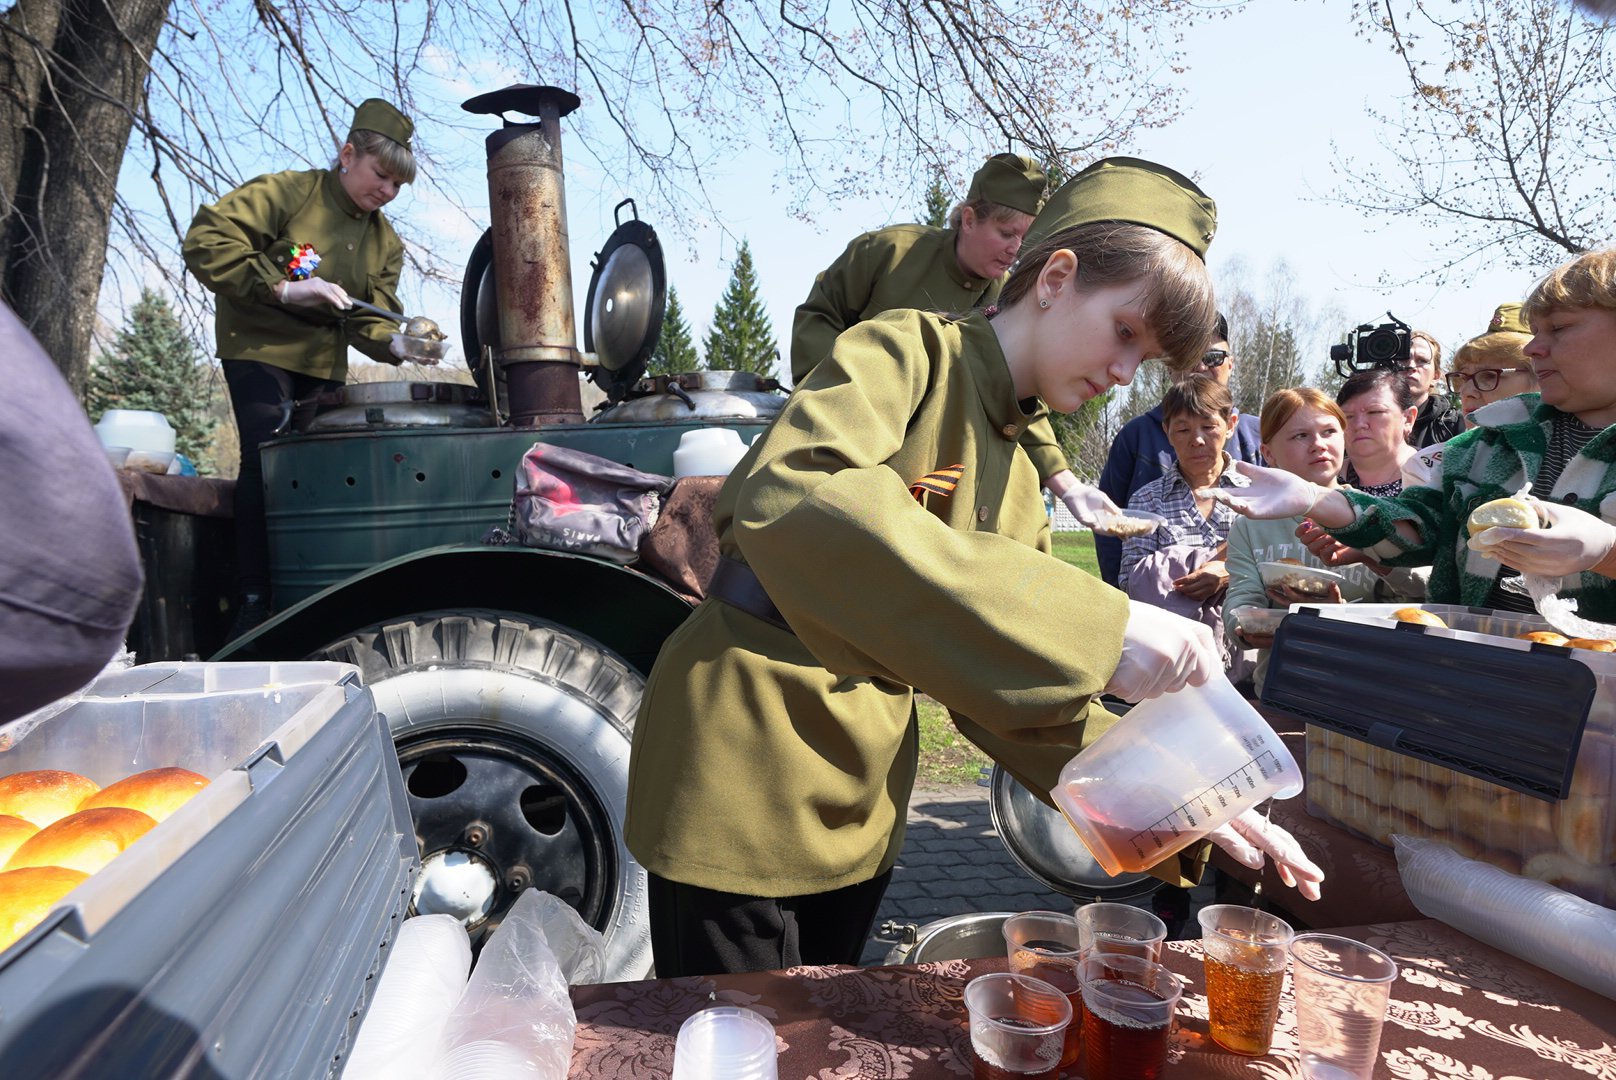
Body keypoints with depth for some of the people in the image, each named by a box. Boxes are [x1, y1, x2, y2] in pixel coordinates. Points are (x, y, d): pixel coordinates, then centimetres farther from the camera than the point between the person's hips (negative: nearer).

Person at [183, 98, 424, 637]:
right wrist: (282, 288, -27)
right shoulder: (286, 193, -11)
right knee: (266, 463, -16)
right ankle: (254, 603, -12)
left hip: (322, 364, 6)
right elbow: (205, 241, -18)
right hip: (260, 347, -6)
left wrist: (395, 344, -24)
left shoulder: (386, 243, 7)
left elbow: (368, 317, -1)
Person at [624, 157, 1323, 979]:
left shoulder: (1014, 478, 12)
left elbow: (1009, 691, 13)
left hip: (860, 811, 7)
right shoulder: (909, 351, -10)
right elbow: (791, 500, -33)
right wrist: (1092, 627, -36)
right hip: (743, 781, -7)